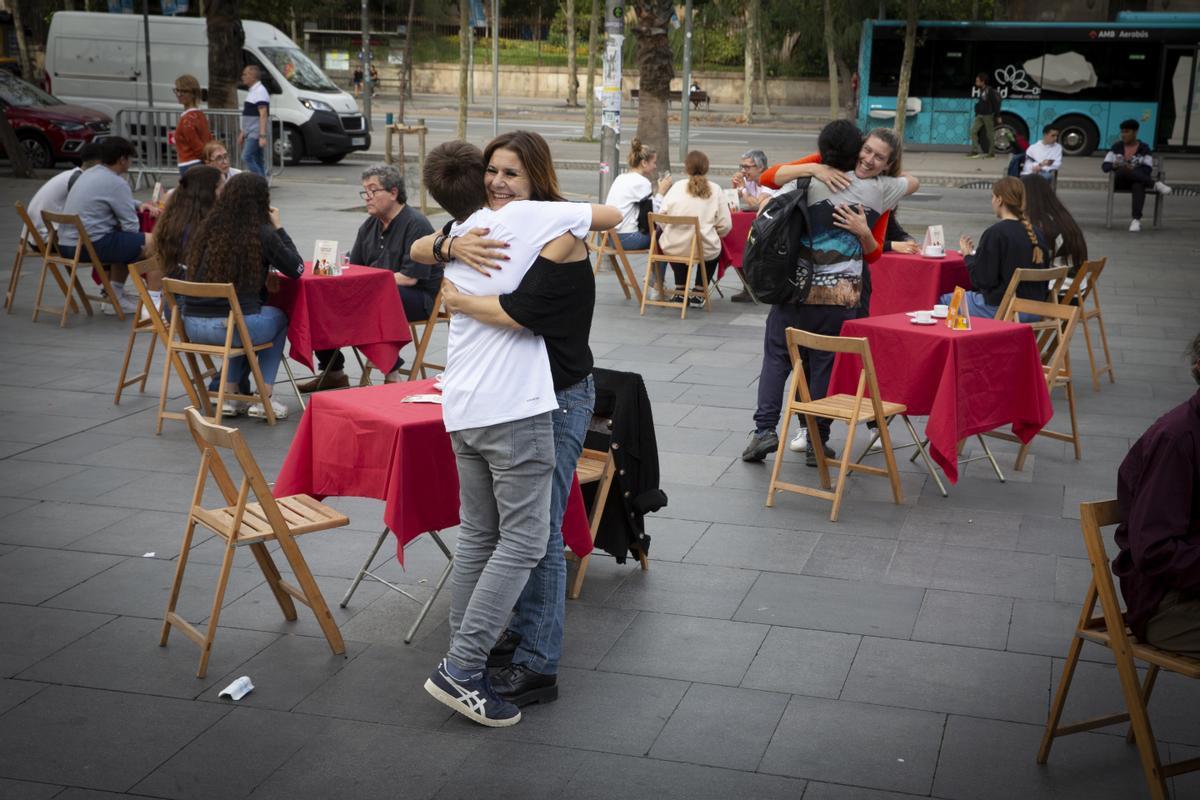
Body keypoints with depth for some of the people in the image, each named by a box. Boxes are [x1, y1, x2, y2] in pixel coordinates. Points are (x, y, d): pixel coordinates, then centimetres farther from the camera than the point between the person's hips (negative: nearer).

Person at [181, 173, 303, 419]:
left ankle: (229, 396, 28)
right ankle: (264, 399, 23)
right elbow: (297, 269, 6)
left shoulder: (205, 229, 7)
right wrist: (279, 229, 13)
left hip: (192, 325, 5)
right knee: (279, 318, 28)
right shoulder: (262, 234, -6)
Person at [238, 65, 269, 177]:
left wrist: (262, 136, -26)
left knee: (247, 158, -17)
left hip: (256, 134, -10)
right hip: (250, 134, 10)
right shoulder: (252, 91, 19)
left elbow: (263, 115, -20)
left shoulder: (260, 91, -12)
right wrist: (242, 133, 25)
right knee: (258, 161, 8)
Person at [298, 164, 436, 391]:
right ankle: (332, 372, 8)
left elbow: (409, 277, -20)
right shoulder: (370, 225, 14)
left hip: (419, 297, -8)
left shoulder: (416, 225, -12)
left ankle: (392, 374, -22)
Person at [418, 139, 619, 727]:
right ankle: (461, 670, -7)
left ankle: (463, 658, 19)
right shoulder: (523, 218, -6)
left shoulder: (455, 239, 12)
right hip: (515, 407, -8)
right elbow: (611, 216, 0)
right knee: (523, 542, -4)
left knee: (476, 535, 15)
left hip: (462, 407, 8)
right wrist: (578, 226, 18)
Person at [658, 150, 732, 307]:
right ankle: (698, 293, 30)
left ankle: (680, 291, 39)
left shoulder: (677, 187, -2)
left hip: (673, 248, 1)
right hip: (704, 249, -1)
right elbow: (725, 225, -5)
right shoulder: (715, 190, -3)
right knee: (714, 249, 34)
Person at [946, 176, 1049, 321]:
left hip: (1000, 310, -8)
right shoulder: (1036, 233, 4)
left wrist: (968, 255, 1)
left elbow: (981, 280, -16)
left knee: (943, 300, 10)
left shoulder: (995, 233, -17)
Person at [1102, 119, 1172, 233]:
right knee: (1123, 171, -36)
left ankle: (1136, 220, -51)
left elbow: (1147, 170, -8)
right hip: (1120, 181, 1)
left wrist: (1132, 169, -27)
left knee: (1138, 186, -39)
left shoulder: (1144, 148, 2)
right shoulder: (1117, 146, 5)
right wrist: (1114, 166, -25)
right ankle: (1155, 184, -33)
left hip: (1138, 180, -1)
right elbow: (1105, 166, -2)